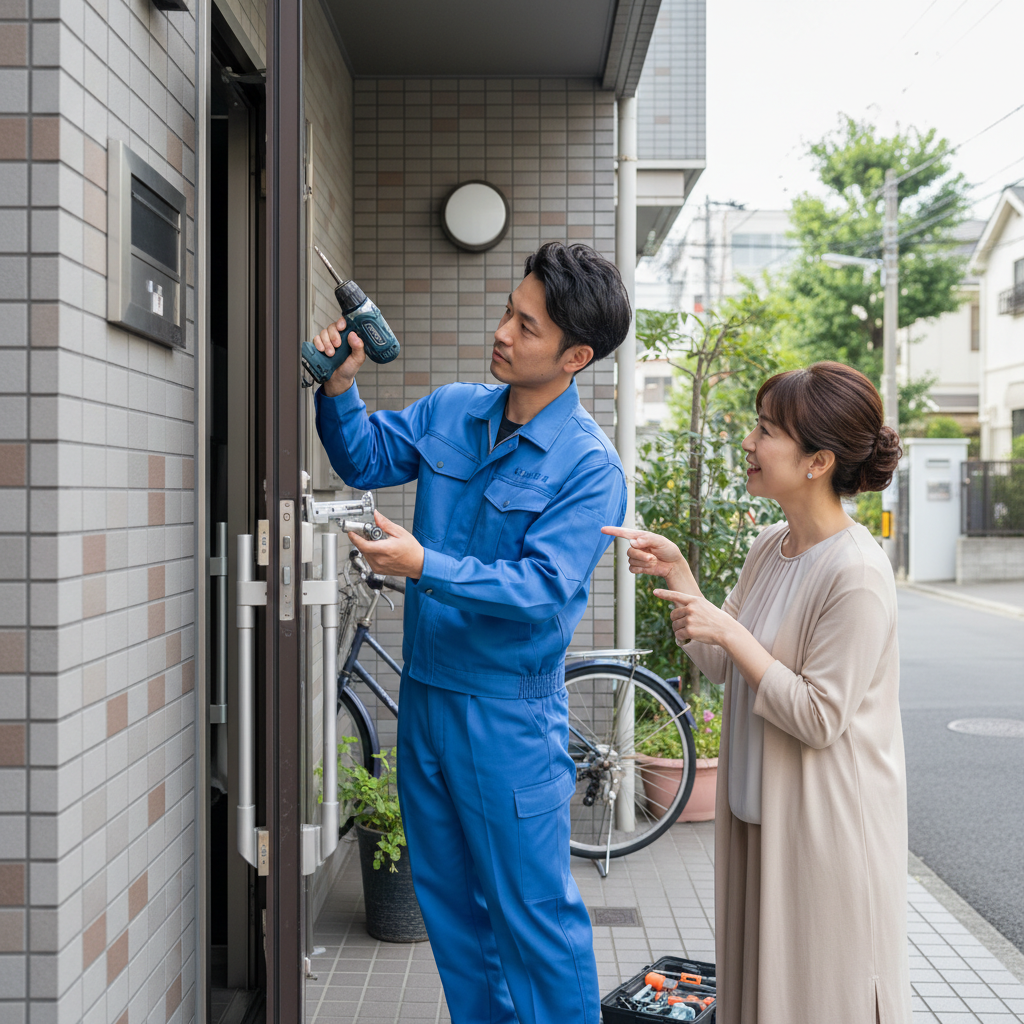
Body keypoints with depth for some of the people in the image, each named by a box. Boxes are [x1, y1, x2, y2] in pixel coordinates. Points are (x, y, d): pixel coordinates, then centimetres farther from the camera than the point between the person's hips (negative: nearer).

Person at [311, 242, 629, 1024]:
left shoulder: (590, 467, -16)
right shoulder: (451, 411, 3)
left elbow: (540, 588, -22)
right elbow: (366, 461, 15)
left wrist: (425, 566, -32)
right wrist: (341, 387, -3)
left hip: (509, 716, -7)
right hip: (425, 693, 7)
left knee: (534, 912, 4)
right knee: (449, 899, 20)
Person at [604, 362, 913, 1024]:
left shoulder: (856, 573, -22)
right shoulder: (769, 548, 4)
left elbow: (818, 718, -22)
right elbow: (720, 666, 8)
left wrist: (731, 633, -22)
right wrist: (676, 573, -1)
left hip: (826, 824, -8)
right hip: (758, 809, 8)